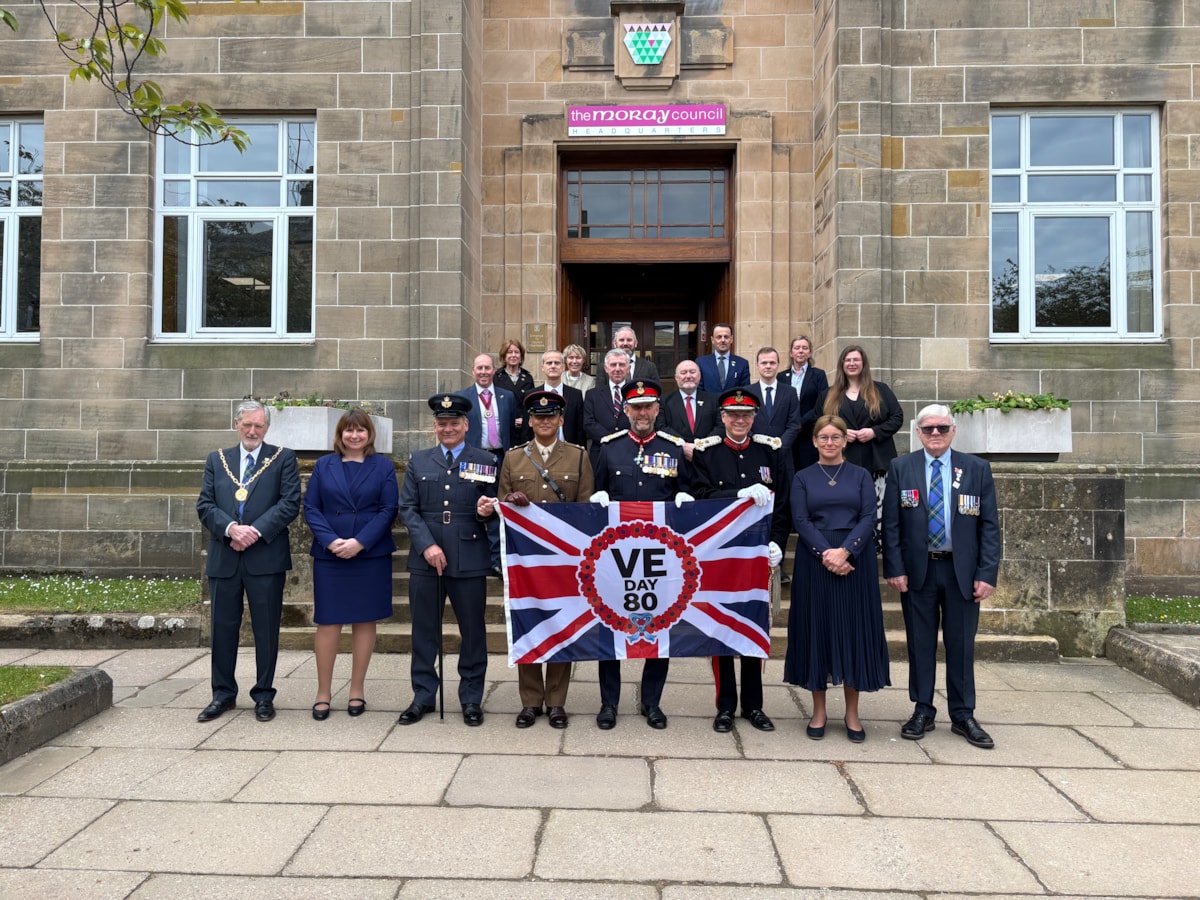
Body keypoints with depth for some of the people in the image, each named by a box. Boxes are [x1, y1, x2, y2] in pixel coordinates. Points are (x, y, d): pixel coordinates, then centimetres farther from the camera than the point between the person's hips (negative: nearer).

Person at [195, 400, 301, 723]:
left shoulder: (283, 459, 4)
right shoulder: (216, 460, 12)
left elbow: (290, 503, -5)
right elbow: (205, 505, 5)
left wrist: (256, 531, -15)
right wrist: (230, 528, -13)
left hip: (266, 557, -3)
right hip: (224, 557, 3)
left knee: (266, 629, 4)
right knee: (223, 627, 10)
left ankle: (264, 696, 17)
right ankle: (223, 695, 24)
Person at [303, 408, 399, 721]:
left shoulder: (383, 466, 4)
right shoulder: (324, 465, 8)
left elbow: (388, 510, -3)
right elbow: (310, 507, 3)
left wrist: (360, 542, -13)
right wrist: (331, 541, -12)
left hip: (371, 555, 0)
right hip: (329, 555, 1)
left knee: (364, 620, 6)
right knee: (328, 622, 1)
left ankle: (357, 690, 17)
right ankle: (323, 692, 13)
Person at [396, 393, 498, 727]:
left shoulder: (485, 461, 5)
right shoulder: (418, 461, 10)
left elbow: (494, 506, 7)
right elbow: (407, 508, 4)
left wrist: (488, 510, -17)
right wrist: (427, 546, -8)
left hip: (470, 560, -1)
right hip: (425, 561, 2)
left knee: (473, 631, 6)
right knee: (424, 631, 9)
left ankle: (471, 699, 20)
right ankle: (423, 696, 24)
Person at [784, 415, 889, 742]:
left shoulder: (861, 475, 8)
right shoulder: (803, 478, 7)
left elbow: (869, 517, -2)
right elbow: (800, 520, -3)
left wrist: (845, 551, -16)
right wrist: (826, 553, -16)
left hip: (855, 560, 0)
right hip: (814, 561, 0)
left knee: (854, 630, 3)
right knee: (816, 629, 3)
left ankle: (852, 713, 14)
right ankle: (819, 710, 14)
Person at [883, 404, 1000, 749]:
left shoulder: (977, 469, 2)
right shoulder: (901, 468, 1)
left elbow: (989, 524, 0)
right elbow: (891, 523, 0)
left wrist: (987, 573, -7)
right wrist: (894, 569, -7)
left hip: (962, 571, 0)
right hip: (917, 569, 0)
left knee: (961, 643, 8)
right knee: (920, 642, 8)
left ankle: (963, 715, 21)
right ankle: (923, 711, 20)